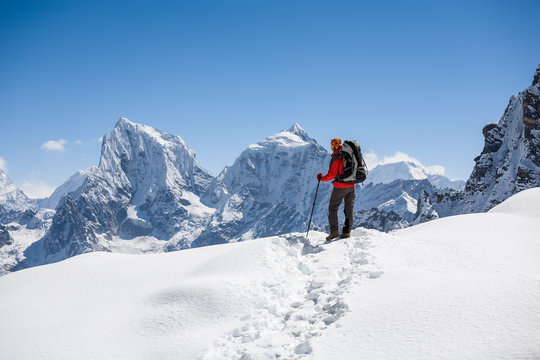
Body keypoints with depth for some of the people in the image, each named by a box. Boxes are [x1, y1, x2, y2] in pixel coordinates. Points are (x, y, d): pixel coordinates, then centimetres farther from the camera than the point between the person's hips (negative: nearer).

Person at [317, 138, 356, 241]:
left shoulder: (336, 157, -13)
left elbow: (332, 174, -15)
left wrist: (321, 178, -1)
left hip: (340, 187, -6)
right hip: (351, 186, 6)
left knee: (332, 208, 4)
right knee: (349, 209, 11)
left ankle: (334, 231, -3)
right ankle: (347, 231, 10)